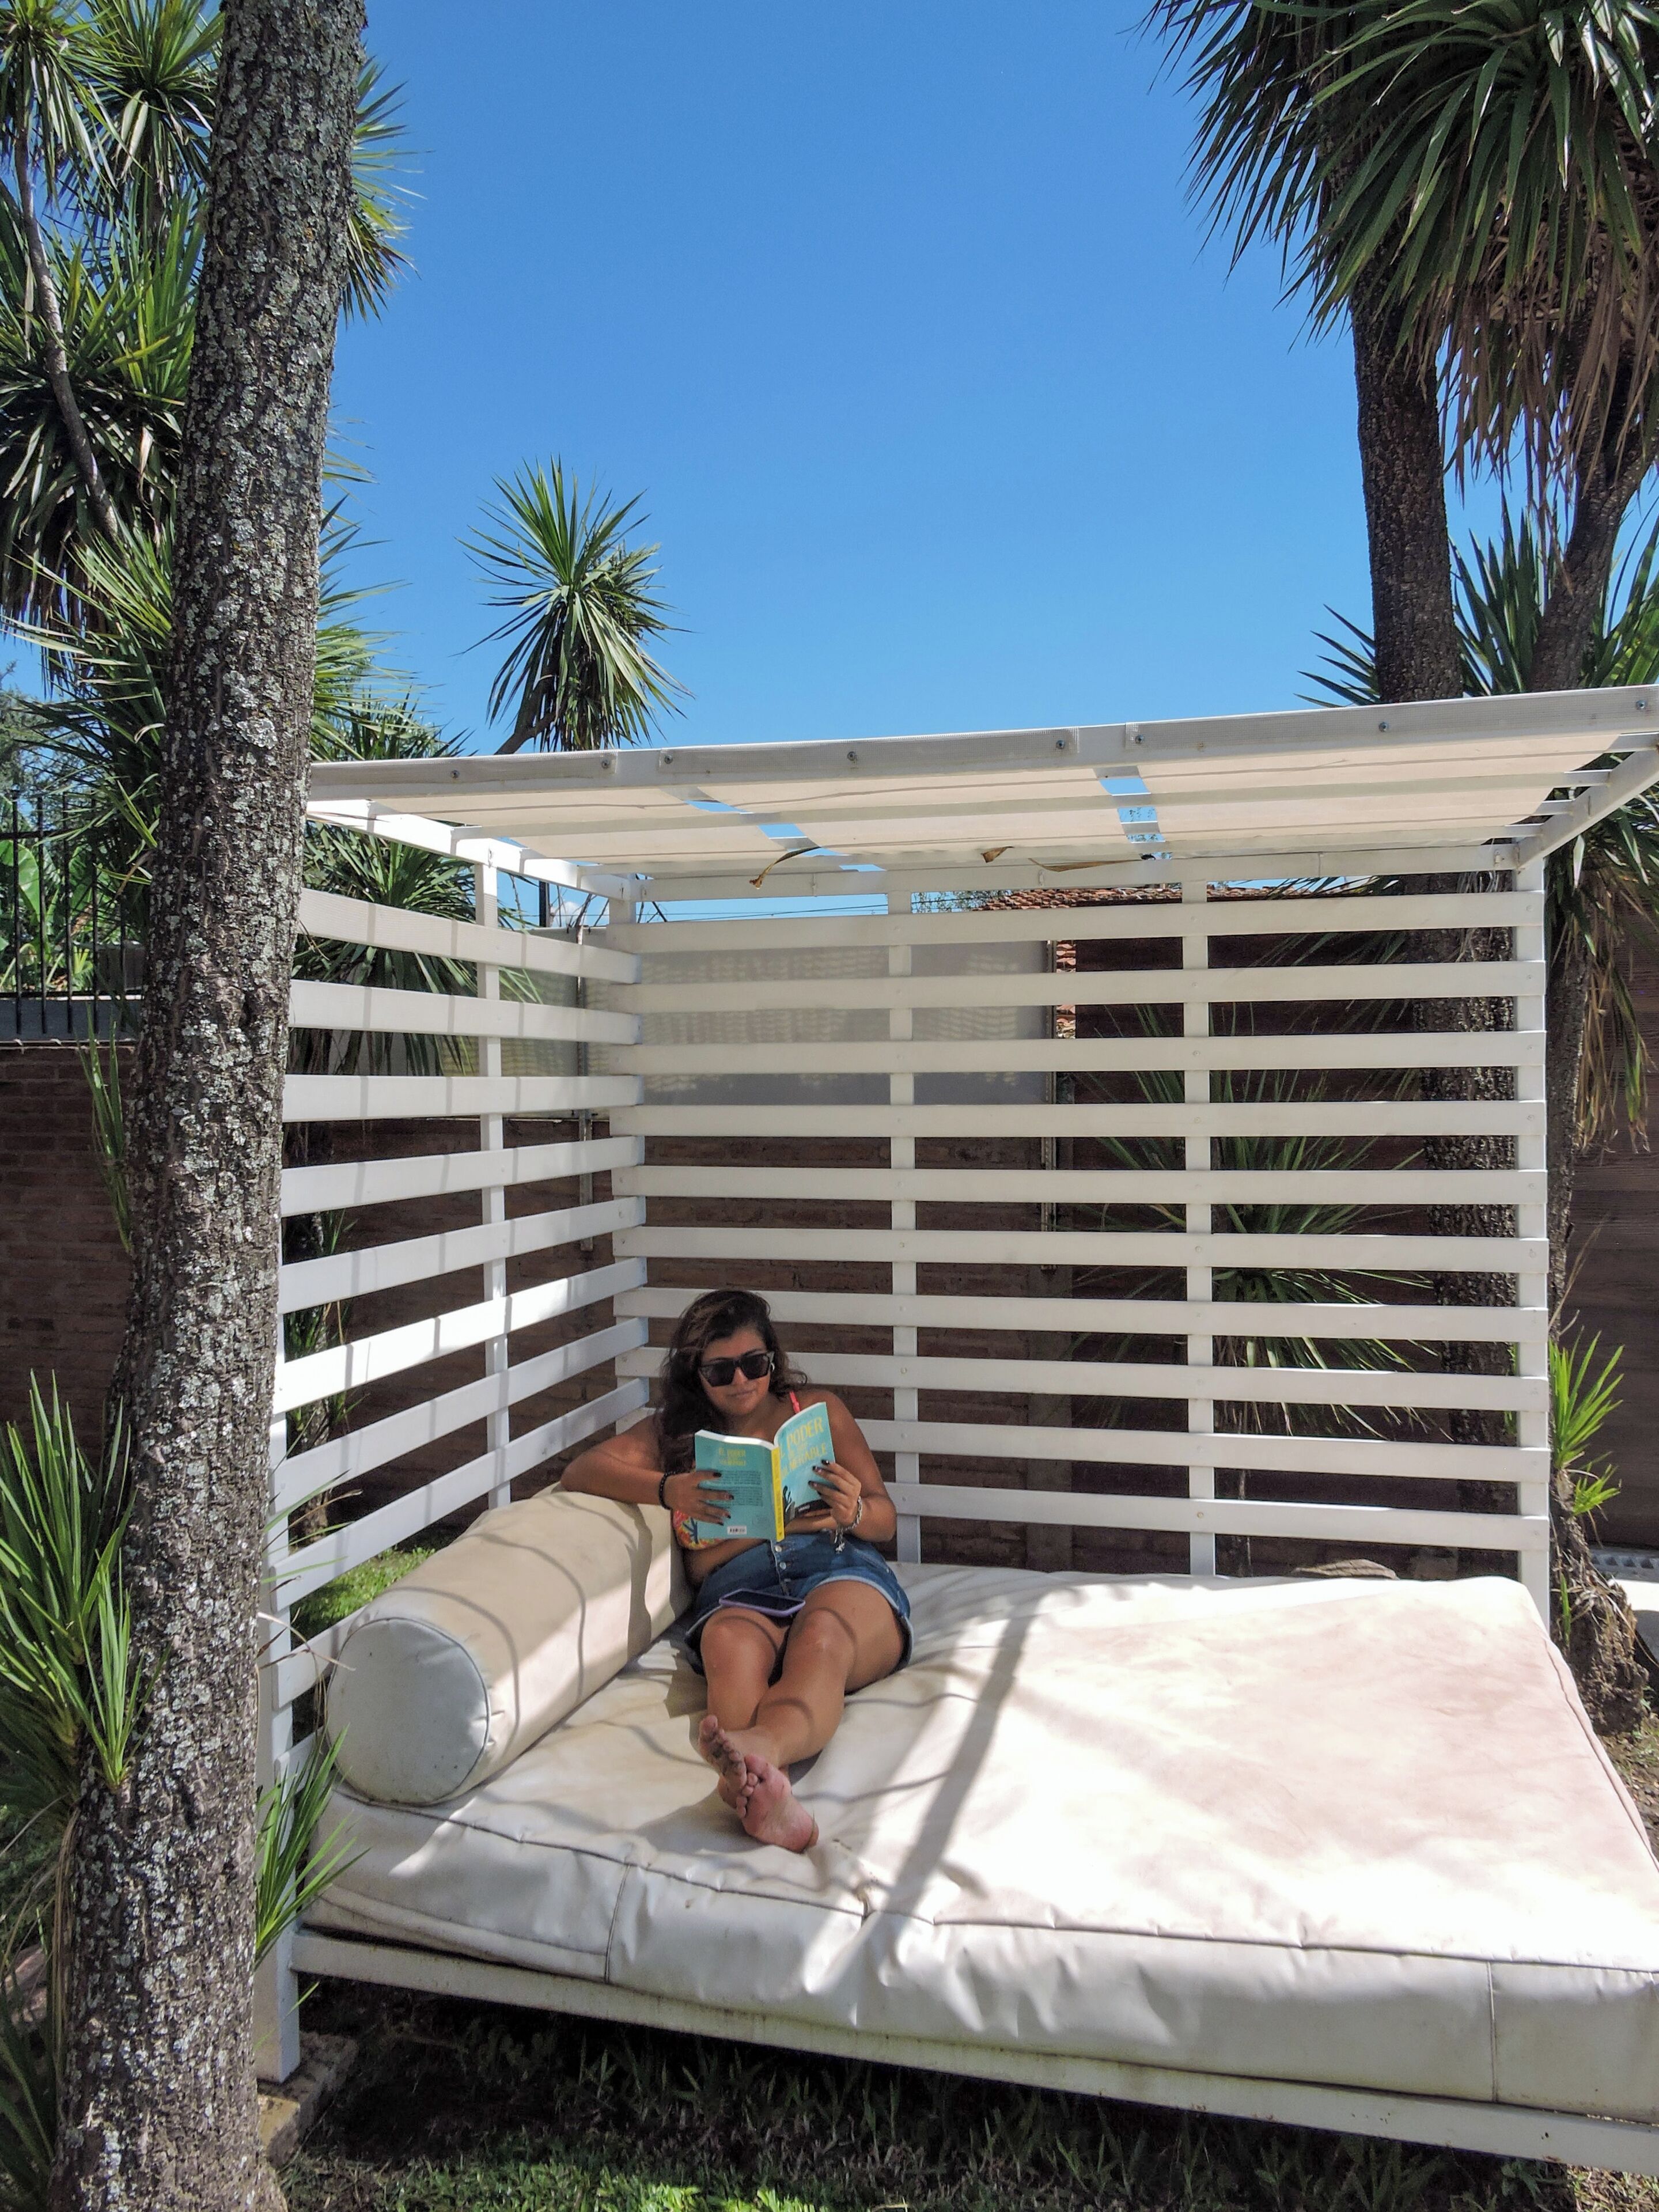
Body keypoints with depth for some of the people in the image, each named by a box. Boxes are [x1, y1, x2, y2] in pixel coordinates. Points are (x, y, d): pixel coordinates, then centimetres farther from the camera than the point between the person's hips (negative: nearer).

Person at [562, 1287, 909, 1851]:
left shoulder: (817, 1409, 25)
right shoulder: (676, 1429, 25)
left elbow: (885, 1519, 20)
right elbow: (581, 1471, 7)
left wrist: (854, 1513, -6)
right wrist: (668, 1489, -12)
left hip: (840, 1573, 0)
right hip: (738, 1591, 0)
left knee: (822, 1635, -38)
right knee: (732, 1642, -38)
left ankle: (758, 1747, -69)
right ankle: (768, 1788, -66)